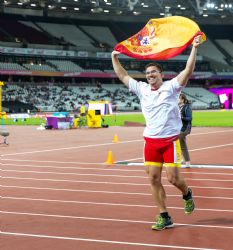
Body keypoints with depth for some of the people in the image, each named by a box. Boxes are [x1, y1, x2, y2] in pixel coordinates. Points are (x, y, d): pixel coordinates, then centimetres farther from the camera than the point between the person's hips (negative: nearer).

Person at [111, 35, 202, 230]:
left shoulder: (171, 87, -4)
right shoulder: (142, 89, 8)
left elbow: (188, 71, -15)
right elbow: (123, 76, 18)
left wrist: (194, 48, -20)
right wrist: (115, 58, 18)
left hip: (170, 141, -4)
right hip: (151, 141, 4)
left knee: (173, 178, -6)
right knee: (154, 179, 1)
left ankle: (187, 194, 29)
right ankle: (164, 217, 9)